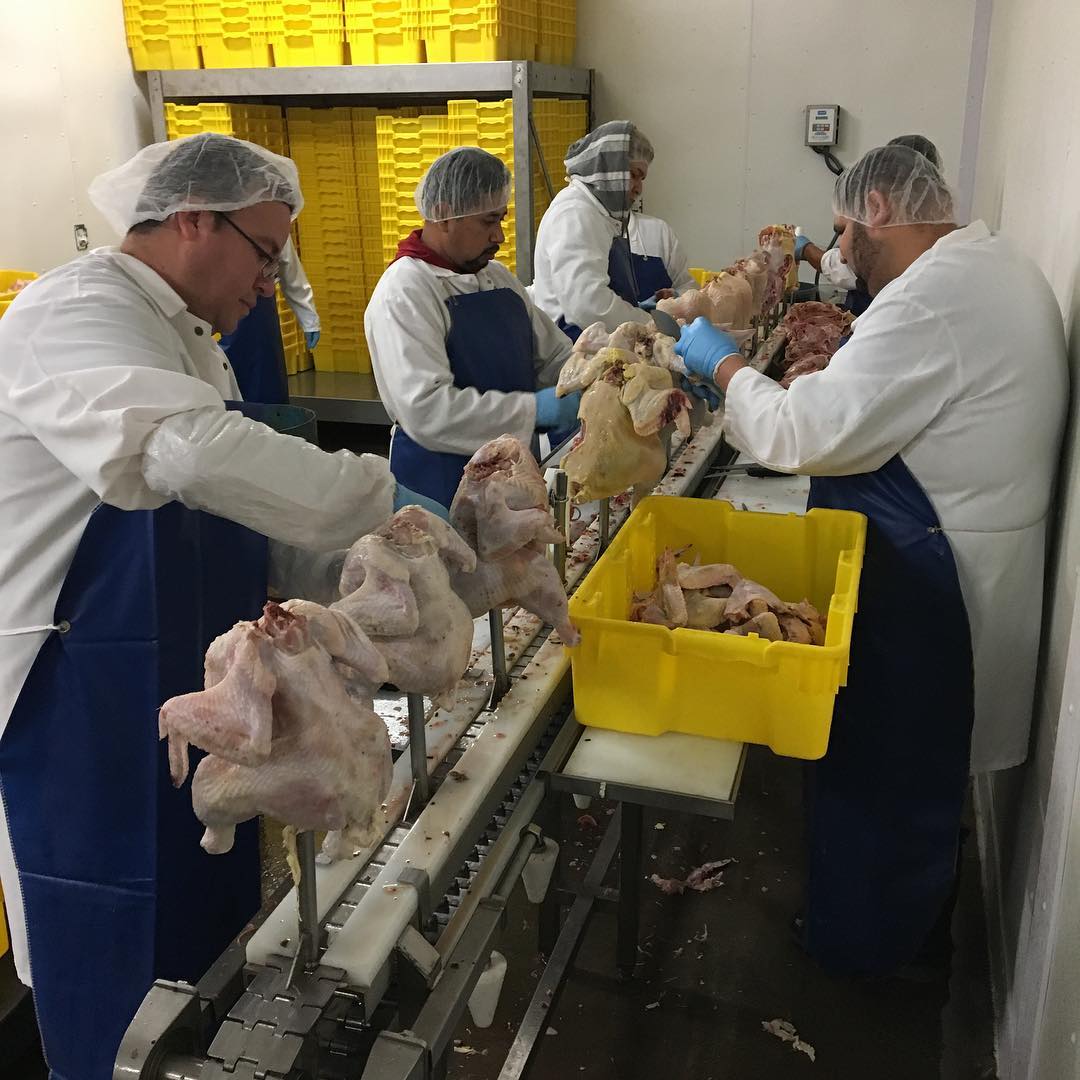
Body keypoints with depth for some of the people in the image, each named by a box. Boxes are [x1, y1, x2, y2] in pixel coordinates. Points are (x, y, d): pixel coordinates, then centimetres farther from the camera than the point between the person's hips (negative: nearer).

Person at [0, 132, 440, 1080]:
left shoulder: (188, 342, 15)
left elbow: (239, 529, 17)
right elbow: (195, 453, -36)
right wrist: (384, 503, -26)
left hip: (196, 697, 9)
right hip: (89, 708, -9)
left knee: (205, 952, 20)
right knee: (120, 1003, 5)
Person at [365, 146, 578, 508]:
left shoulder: (498, 277, 10)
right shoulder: (404, 292, -17)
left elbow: (554, 355, 17)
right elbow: (426, 410, -28)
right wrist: (534, 409, -27)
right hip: (441, 483, -8)